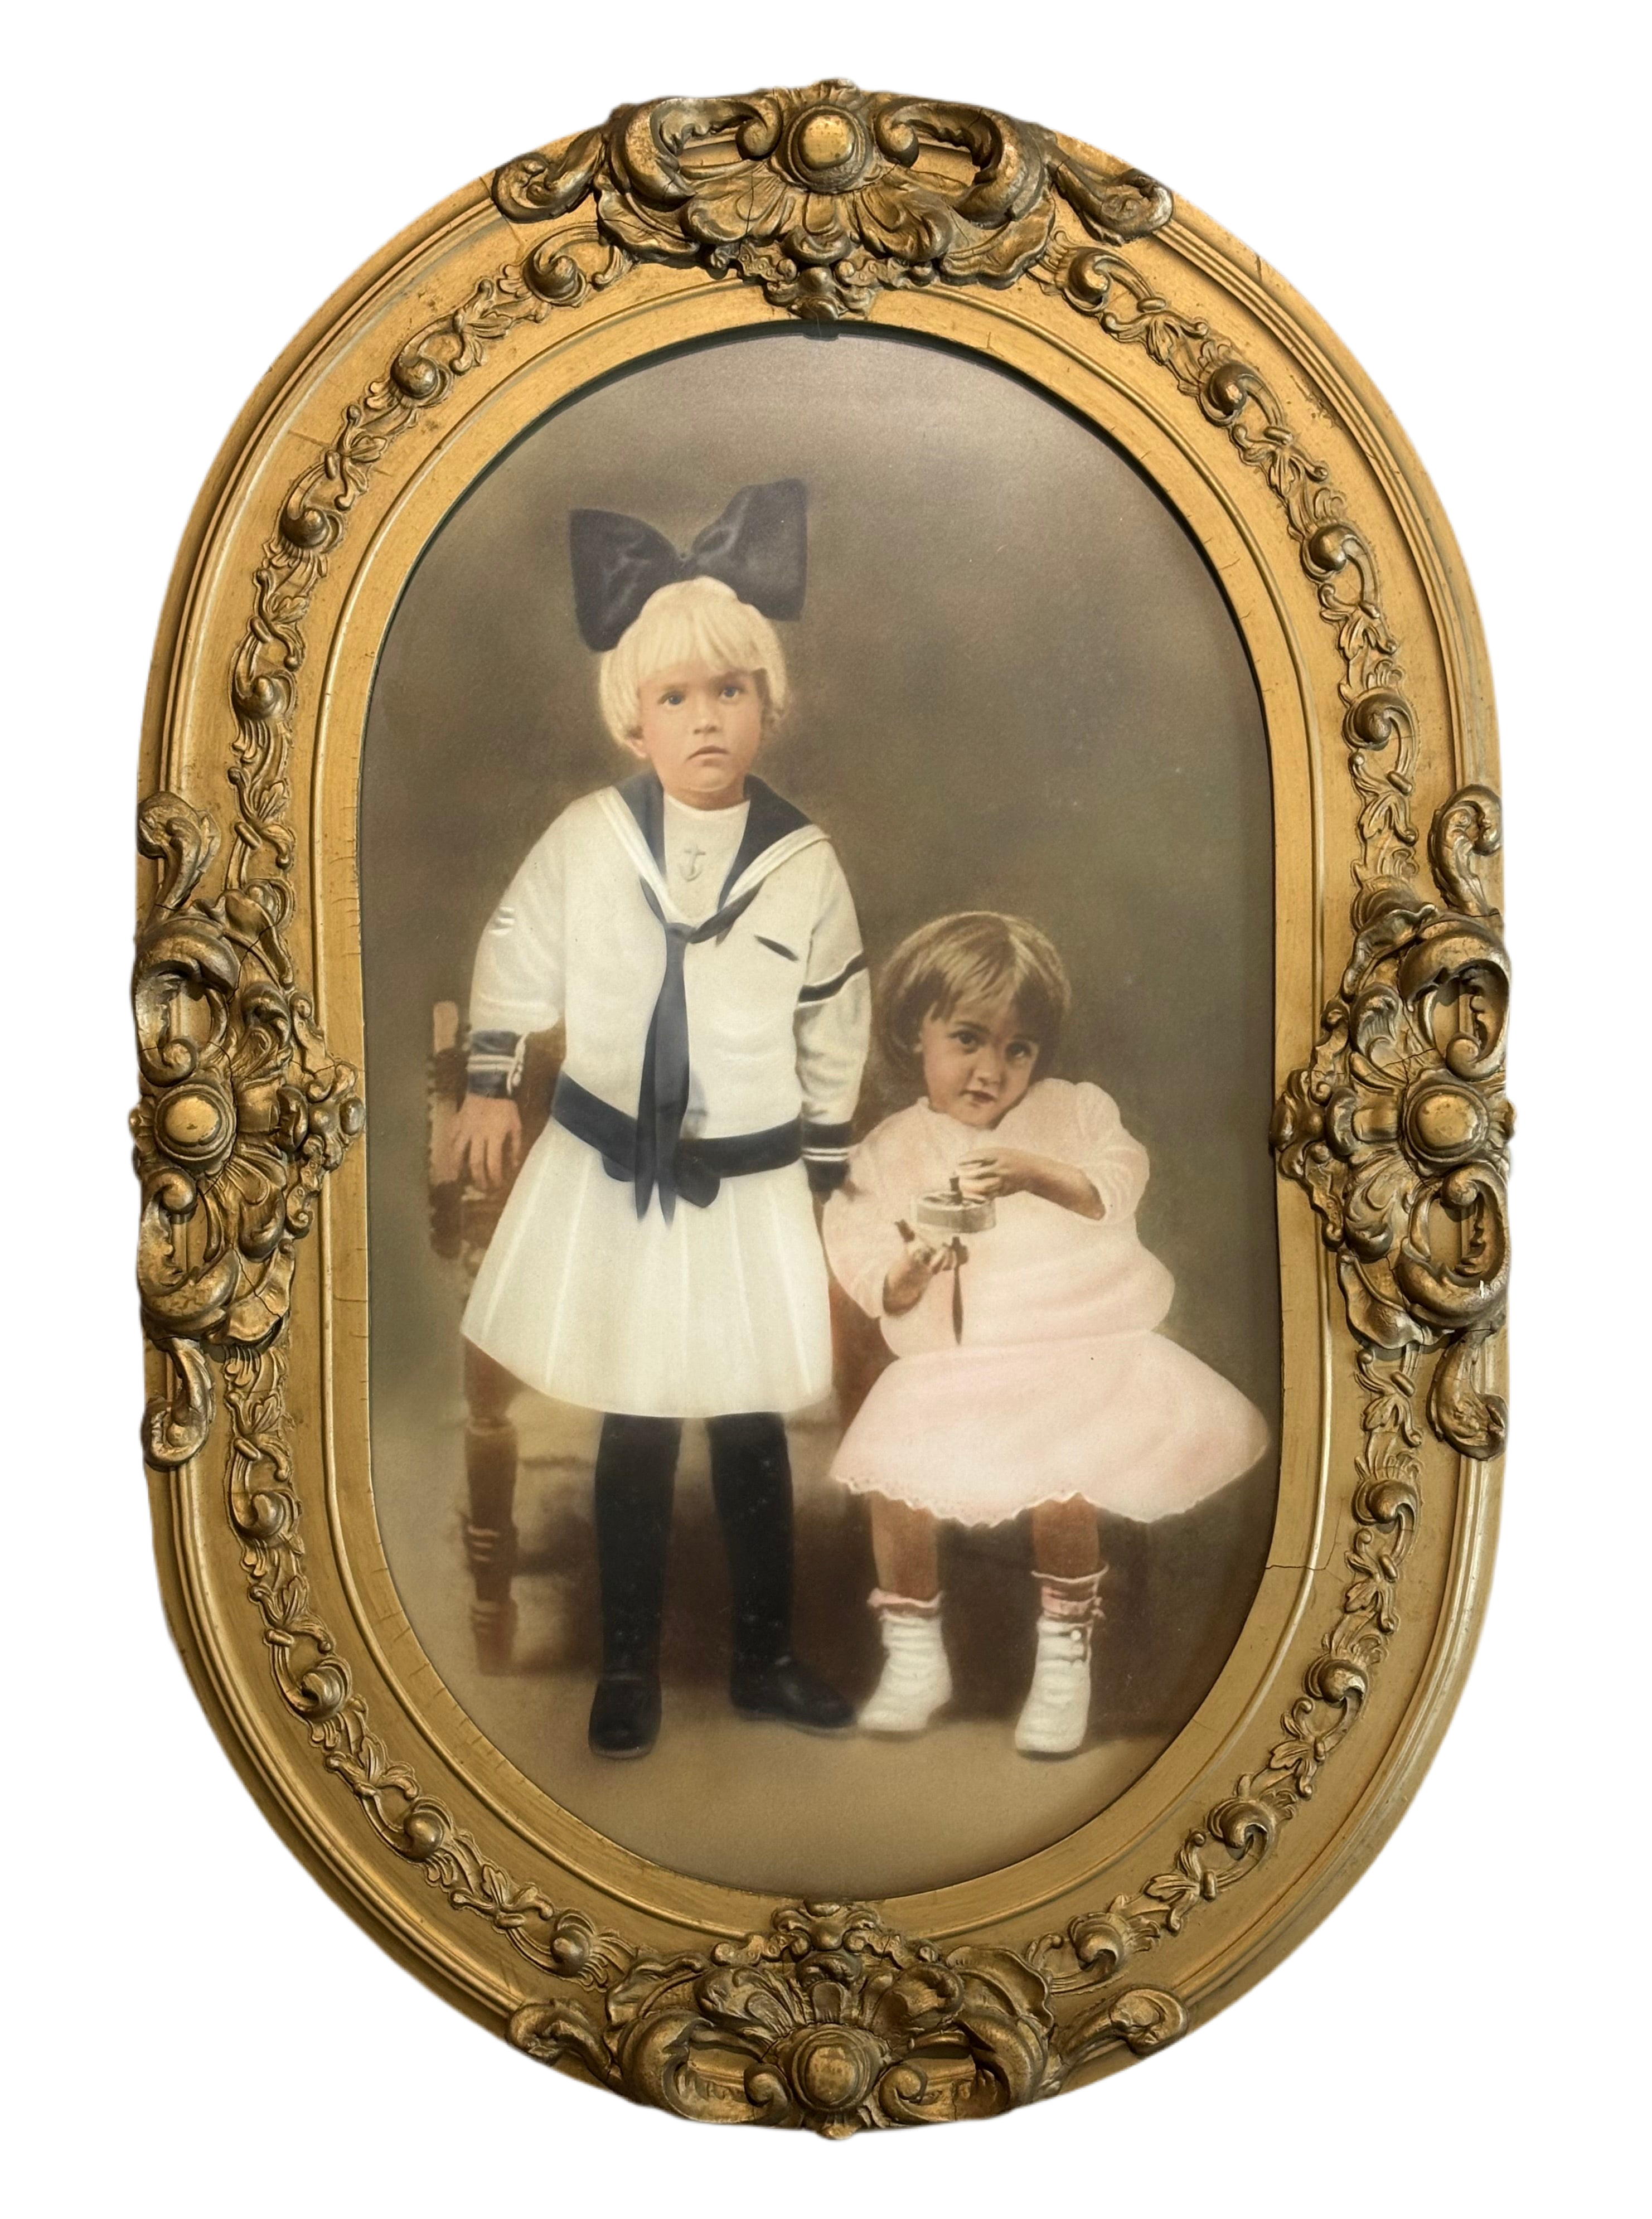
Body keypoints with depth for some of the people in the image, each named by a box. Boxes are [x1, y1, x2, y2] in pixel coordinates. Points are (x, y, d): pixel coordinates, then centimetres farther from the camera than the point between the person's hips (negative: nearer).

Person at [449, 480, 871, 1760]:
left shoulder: (805, 862, -7)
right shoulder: (587, 837, -8)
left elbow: (837, 1028, 2)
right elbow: (516, 956, 7)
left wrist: (822, 1174, 6)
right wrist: (492, 1086, 7)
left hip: (751, 1182, 0)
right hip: (609, 1172, 0)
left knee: (752, 1423, 10)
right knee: (637, 1427, 8)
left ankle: (766, 1657, 29)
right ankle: (630, 1665, 25)